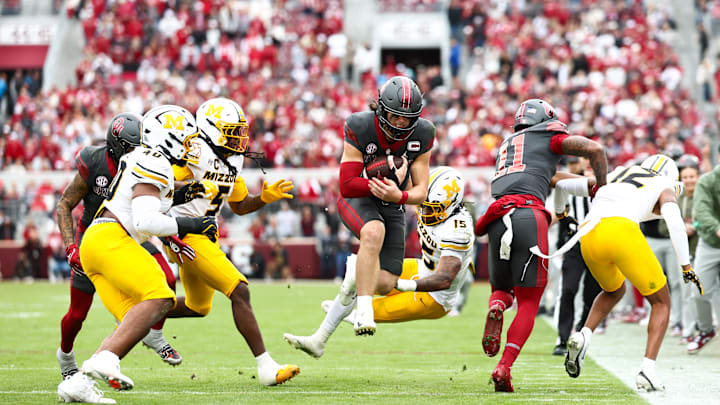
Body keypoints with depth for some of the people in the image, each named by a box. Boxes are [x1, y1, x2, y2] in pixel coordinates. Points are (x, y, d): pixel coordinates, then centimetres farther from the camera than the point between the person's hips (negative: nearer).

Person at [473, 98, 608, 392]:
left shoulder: (508, 144, 33)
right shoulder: (551, 136, 17)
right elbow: (595, 150, 7)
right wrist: (601, 189, 19)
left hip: (497, 219, 5)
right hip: (528, 216, -4)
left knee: (502, 288, 23)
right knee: (529, 302, 3)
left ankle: (496, 308, -15)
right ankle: (504, 368, -13)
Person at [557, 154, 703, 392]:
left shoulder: (613, 177, 35)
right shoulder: (664, 187, 22)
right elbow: (674, 222, 1)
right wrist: (686, 266, 3)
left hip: (589, 238, 5)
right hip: (622, 233, -5)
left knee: (615, 292, 35)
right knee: (661, 303, 14)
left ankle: (584, 335, 8)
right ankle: (647, 372, -5)